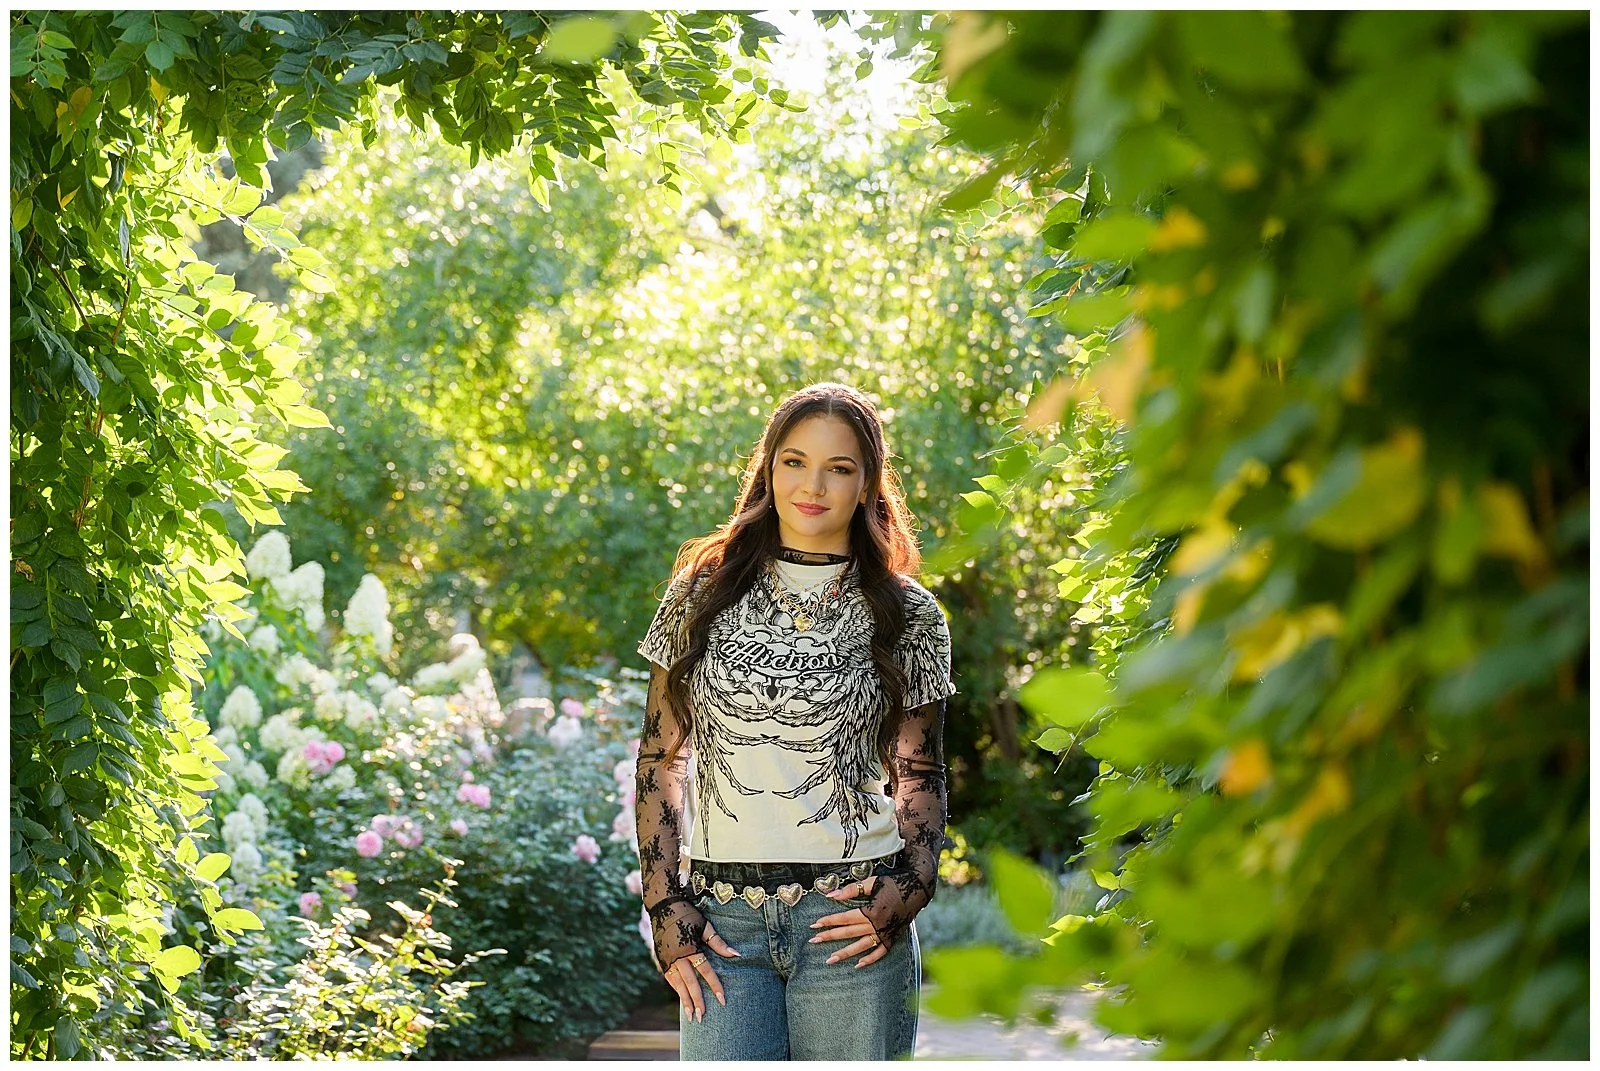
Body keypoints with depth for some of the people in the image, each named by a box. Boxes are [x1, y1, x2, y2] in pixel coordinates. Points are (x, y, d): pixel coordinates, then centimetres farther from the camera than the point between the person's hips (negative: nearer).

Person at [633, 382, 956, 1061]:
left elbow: (919, 774, 11)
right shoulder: (705, 590, 8)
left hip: (849, 912, 0)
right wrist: (665, 904, 0)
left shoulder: (906, 614, 6)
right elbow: (661, 758, 8)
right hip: (722, 921, 1)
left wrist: (911, 887, -6)